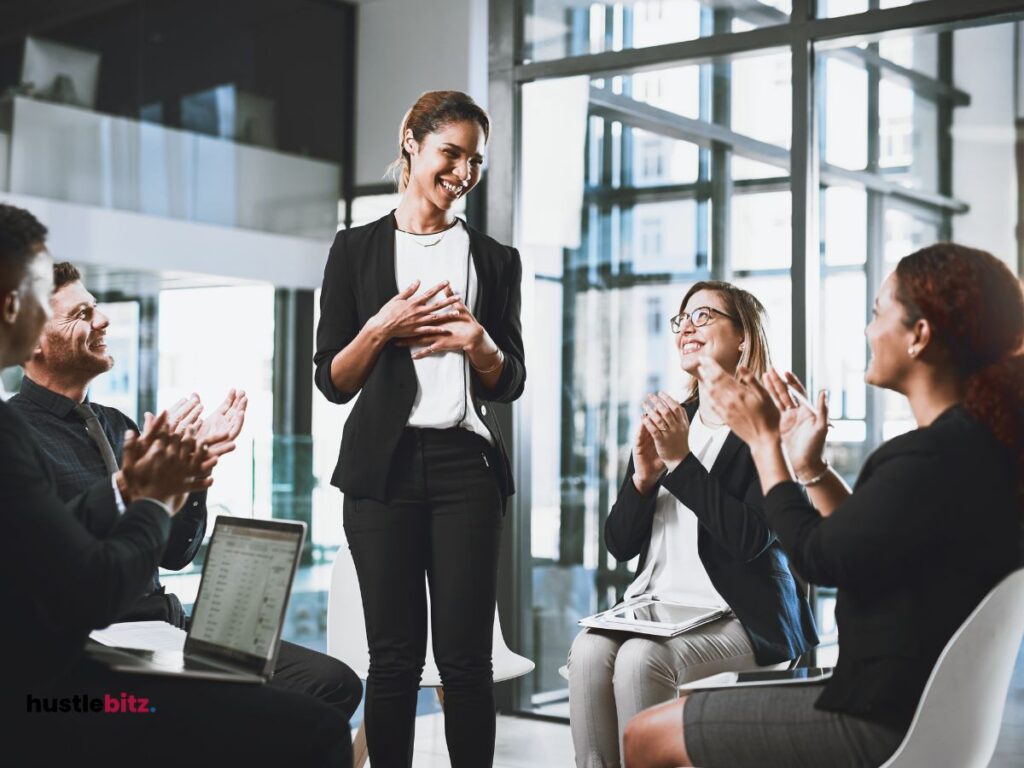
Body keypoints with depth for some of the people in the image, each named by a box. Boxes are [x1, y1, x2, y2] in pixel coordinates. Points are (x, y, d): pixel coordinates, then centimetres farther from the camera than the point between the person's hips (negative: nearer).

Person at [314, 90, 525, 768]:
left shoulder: (494, 260, 13)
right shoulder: (358, 249, 9)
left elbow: (510, 384, 13)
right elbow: (333, 381, 6)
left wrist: (477, 342, -7)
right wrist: (383, 327, -10)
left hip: (467, 464, 1)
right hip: (384, 463, -1)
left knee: (466, 655, -1)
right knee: (394, 656, 2)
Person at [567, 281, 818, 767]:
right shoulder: (667, 421, 15)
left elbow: (751, 540, -16)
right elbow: (619, 544, 12)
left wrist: (681, 461, -16)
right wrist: (643, 477, -6)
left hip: (738, 616, -5)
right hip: (657, 605, 5)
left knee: (641, 657, -31)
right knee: (588, 651, -24)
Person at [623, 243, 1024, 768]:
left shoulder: (933, 457, -26)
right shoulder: (977, 442, 6)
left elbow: (818, 558, -16)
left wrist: (762, 439, -6)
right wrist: (809, 465, 12)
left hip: (888, 724, -10)